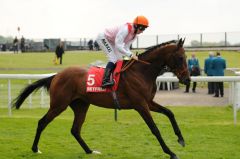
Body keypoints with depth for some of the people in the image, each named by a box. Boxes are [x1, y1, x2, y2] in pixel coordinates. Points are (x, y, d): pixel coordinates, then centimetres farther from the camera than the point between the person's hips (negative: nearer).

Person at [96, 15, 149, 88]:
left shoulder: (134, 34, -4)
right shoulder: (125, 29, -33)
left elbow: (126, 47, 3)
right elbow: (118, 46, -36)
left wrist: (133, 56, -15)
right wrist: (130, 55, -38)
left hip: (111, 42, 10)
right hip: (103, 38, -10)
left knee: (119, 59, 6)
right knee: (114, 58, -21)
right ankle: (105, 81, -29)